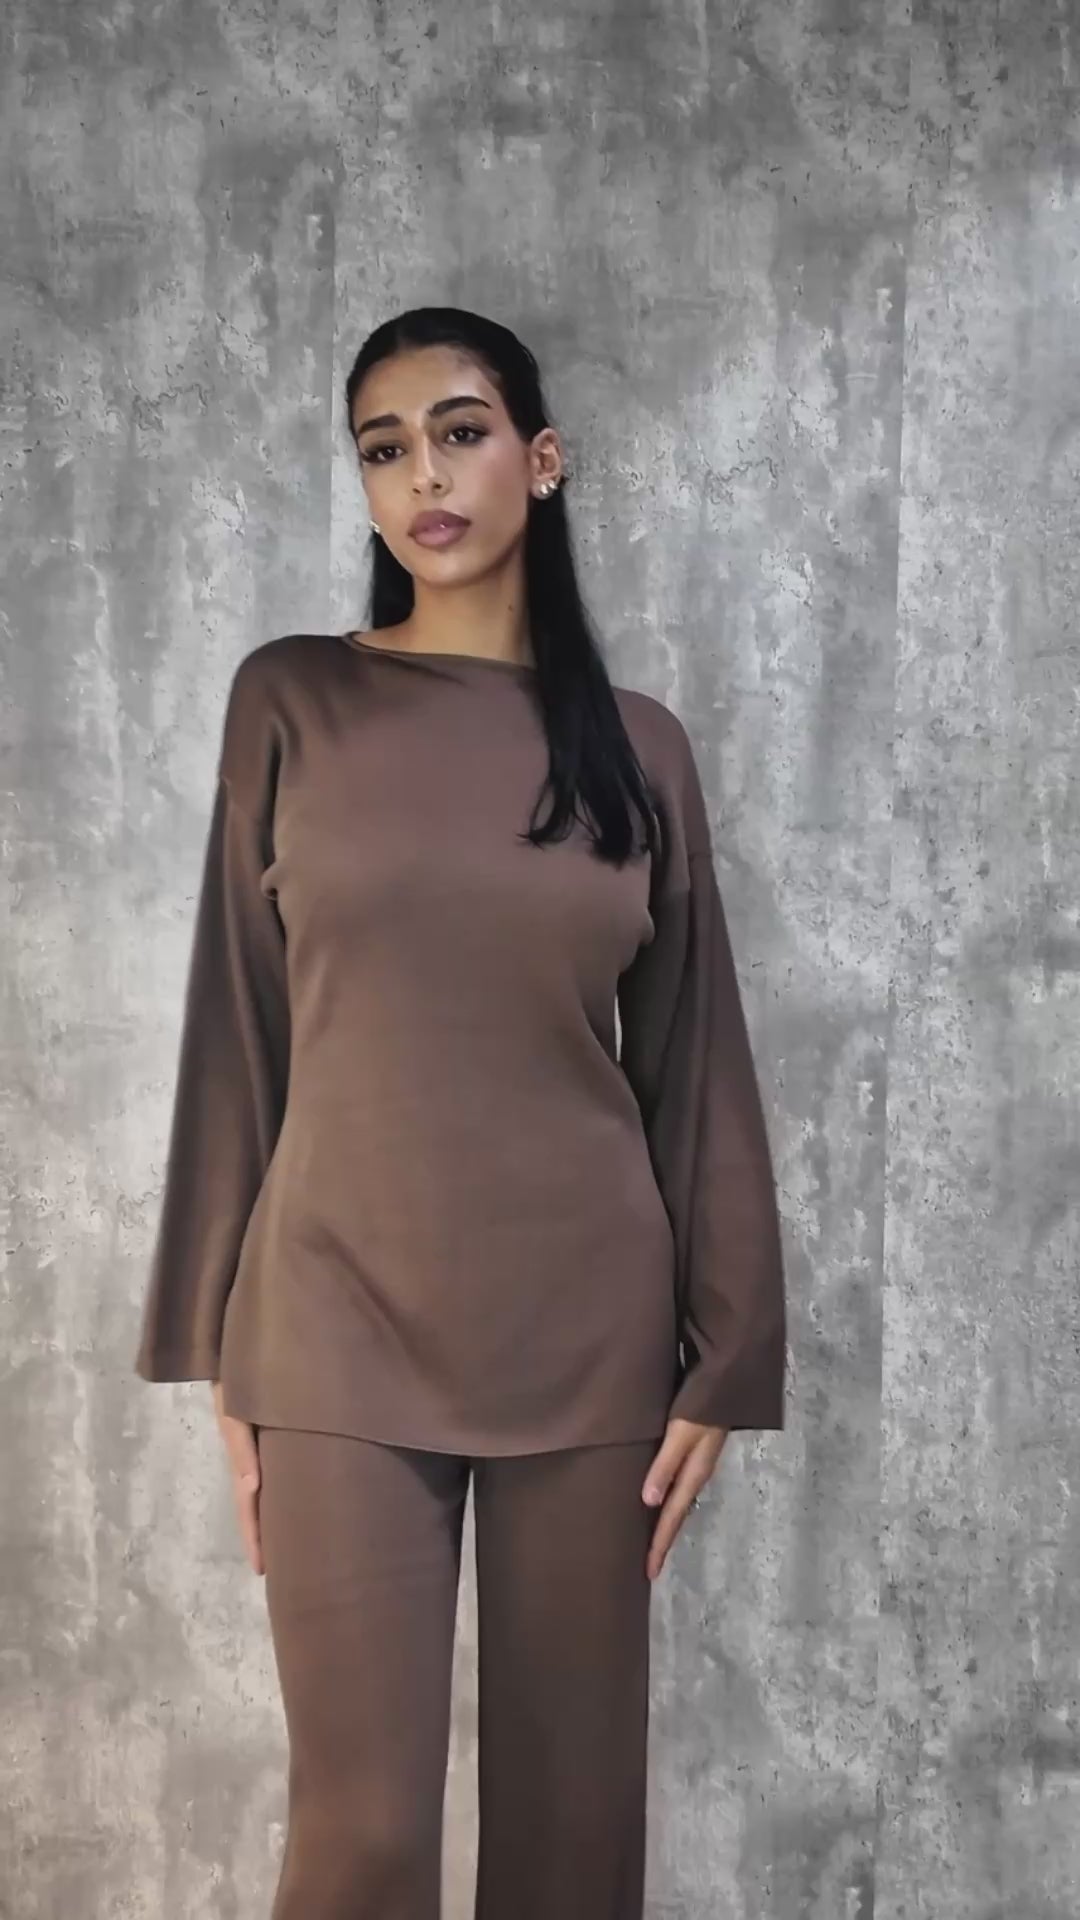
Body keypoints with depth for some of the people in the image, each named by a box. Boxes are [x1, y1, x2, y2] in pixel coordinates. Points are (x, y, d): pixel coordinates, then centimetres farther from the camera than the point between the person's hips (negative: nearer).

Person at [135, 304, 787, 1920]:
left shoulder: (637, 744, 3)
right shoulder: (291, 701, 0)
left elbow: (693, 1068, 5)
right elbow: (238, 1033, 1)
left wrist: (723, 1358, 2)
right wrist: (222, 1353, 0)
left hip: (587, 1330, 2)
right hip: (343, 1330, -1)